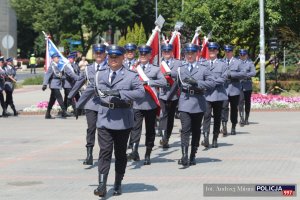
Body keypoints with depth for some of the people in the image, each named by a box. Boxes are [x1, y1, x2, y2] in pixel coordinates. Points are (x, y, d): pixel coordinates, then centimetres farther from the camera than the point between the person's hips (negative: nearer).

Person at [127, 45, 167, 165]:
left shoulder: (155, 69, 8)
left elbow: (163, 82, -8)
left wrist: (148, 82, -16)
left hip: (151, 104, 0)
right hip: (137, 104, 0)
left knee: (150, 130, 6)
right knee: (135, 127, -14)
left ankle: (148, 155, 15)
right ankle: (134, 151, -24)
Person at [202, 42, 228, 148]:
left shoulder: (222, 65, 8)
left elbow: (223, 78, -4)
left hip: (218, 94, 1)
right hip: (206, 94, -1)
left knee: (217, 117, 7)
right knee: (207, 116, -15)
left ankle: (215, 139, 15)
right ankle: (206, 137, -24)